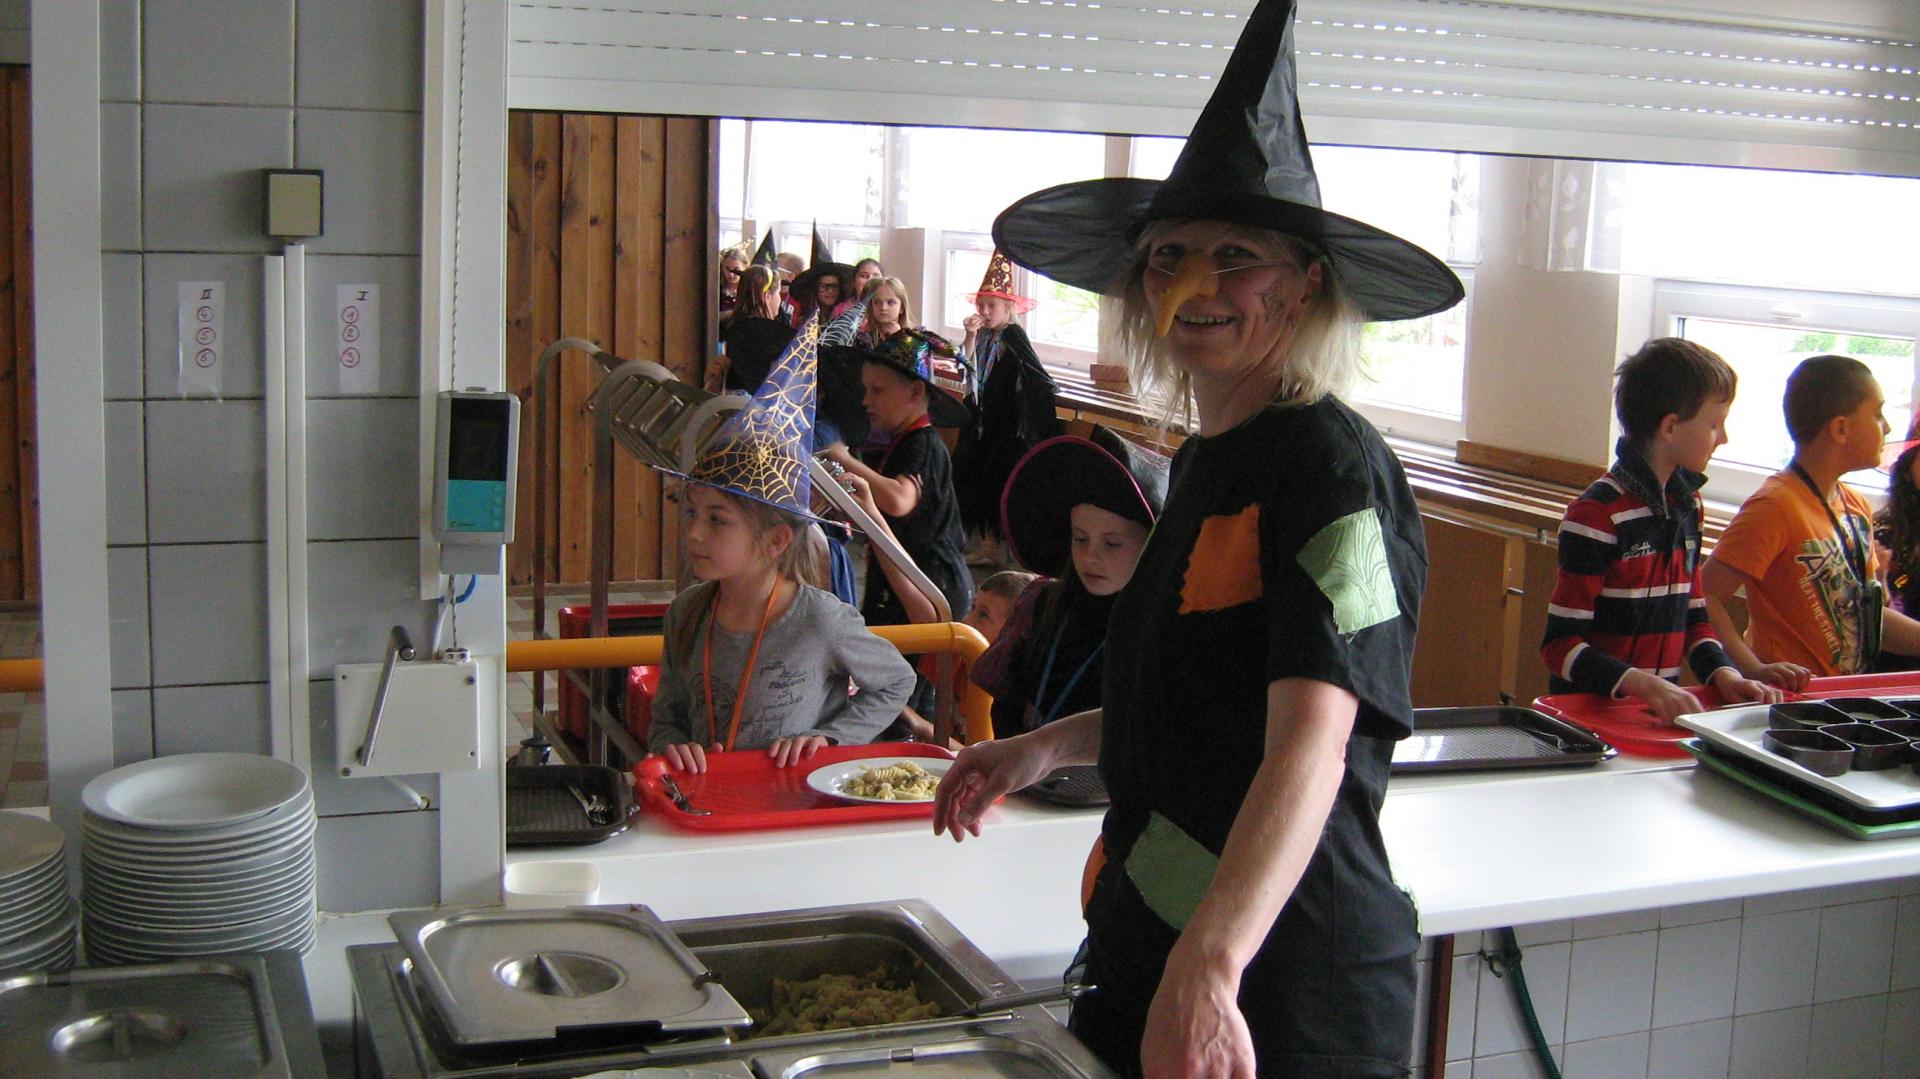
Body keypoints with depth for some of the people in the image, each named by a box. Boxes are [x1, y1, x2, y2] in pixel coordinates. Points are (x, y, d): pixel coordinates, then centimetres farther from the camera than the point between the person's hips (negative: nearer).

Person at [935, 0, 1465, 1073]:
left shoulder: (1334, 468, -17)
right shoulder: (1207, 458, 10)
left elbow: (1312, 742, -30)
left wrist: (1207, 971, -42)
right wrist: (1047, 745, 13)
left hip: (1285, 993, -8)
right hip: (1148, 949, 8)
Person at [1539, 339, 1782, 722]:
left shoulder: (1688, 506, 12)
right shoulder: (1599, 513, -13)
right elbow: (1560, 643, -14)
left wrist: (1723, 673, 1)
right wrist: (1643, 684, -26)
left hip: (1659, 712, 6)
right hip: (1588, 713, -6)